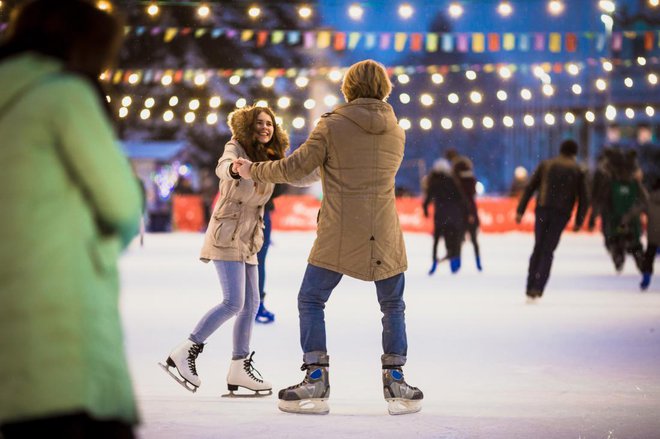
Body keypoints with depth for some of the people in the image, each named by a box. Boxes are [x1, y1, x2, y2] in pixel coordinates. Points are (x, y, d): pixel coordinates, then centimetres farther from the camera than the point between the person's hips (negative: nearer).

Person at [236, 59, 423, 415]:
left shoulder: (332, 125, -5)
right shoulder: (395, 132, 8)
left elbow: (295, 168, -5)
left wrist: (253, 171, 11)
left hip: (338, 236, -3)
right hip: (384, 235, 3)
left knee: (311, 302, 7)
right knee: (393, 307, 15)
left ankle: (315, 383, 0)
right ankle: (396, 383, 10)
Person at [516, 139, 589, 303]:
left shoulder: (546, 165, 12)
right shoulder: (578, 171, 9)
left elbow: (530, 188, 5)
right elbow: (583, 199, 5)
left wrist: (520, 210, 5)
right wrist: (579, 221, 11)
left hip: (542, 210, 1)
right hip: (562, 214, -1)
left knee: (538, 248, 13)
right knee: (547, 251, 2)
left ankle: (531, 288, 9)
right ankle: (537, 289, -10)